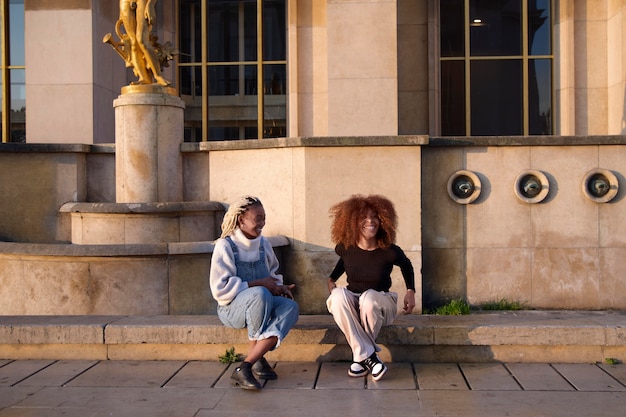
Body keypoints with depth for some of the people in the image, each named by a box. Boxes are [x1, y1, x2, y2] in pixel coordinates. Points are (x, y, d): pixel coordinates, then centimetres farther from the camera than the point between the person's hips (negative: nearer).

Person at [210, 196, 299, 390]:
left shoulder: (263, 244, 10)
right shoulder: (225, 246, -9)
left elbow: (273, 274, 24)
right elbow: (220, 288, -16)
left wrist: (279, 287, 0)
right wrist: (259, 283, -19)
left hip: (261, 305, 6)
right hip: (231, 307, -6)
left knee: (291, 307, -26)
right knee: (260, 294, -38)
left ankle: (246, 365, -33)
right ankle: (257, 358, -20)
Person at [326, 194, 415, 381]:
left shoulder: (389, 251, -16)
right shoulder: (345, 248, -10)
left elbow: (407, 266, 6)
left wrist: (410, 291, -3)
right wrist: (331, 279, 4)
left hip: (380, 305, -2)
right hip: (352, 306, 2)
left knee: (369, 297, -37)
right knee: (338, 295, -33)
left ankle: (360, 356, -17)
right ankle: (369, 356, -30)